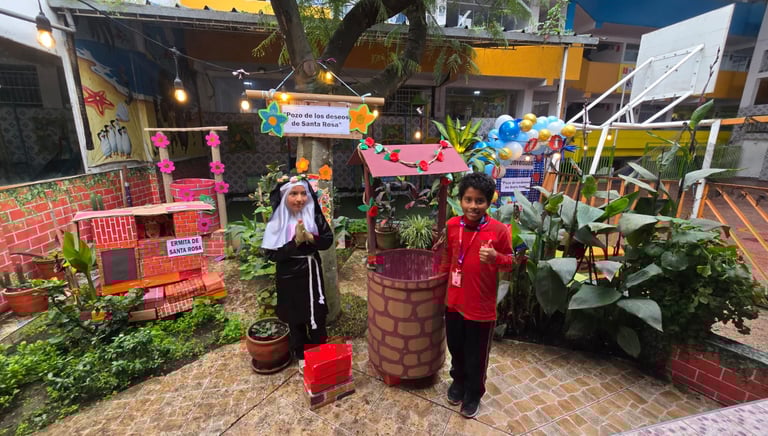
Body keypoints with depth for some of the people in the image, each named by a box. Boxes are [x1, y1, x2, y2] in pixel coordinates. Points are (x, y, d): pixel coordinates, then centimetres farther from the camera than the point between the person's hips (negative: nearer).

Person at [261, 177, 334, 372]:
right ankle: (301, 356, 36)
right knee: (295, 318, 14)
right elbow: (271, 254, -15)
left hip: (312, 273, 2)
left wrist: (310, 238, -22)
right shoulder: (277, 222, -14)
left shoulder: (314, 215, -8)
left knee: (317, 315, 14)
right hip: (289, 276, -2)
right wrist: (295, 242, -26)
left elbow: (328, 240, -4)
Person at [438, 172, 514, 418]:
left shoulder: (499, 230, -16)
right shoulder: (451, 225, -6)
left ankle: (473, 394, 42)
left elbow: (510, 262, -5)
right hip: (454, 302, 3)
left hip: (482, 306, -3)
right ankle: (458, 381, 51)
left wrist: (495, 257, -26)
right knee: (456, 348, 23)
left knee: (476, 356, 16)